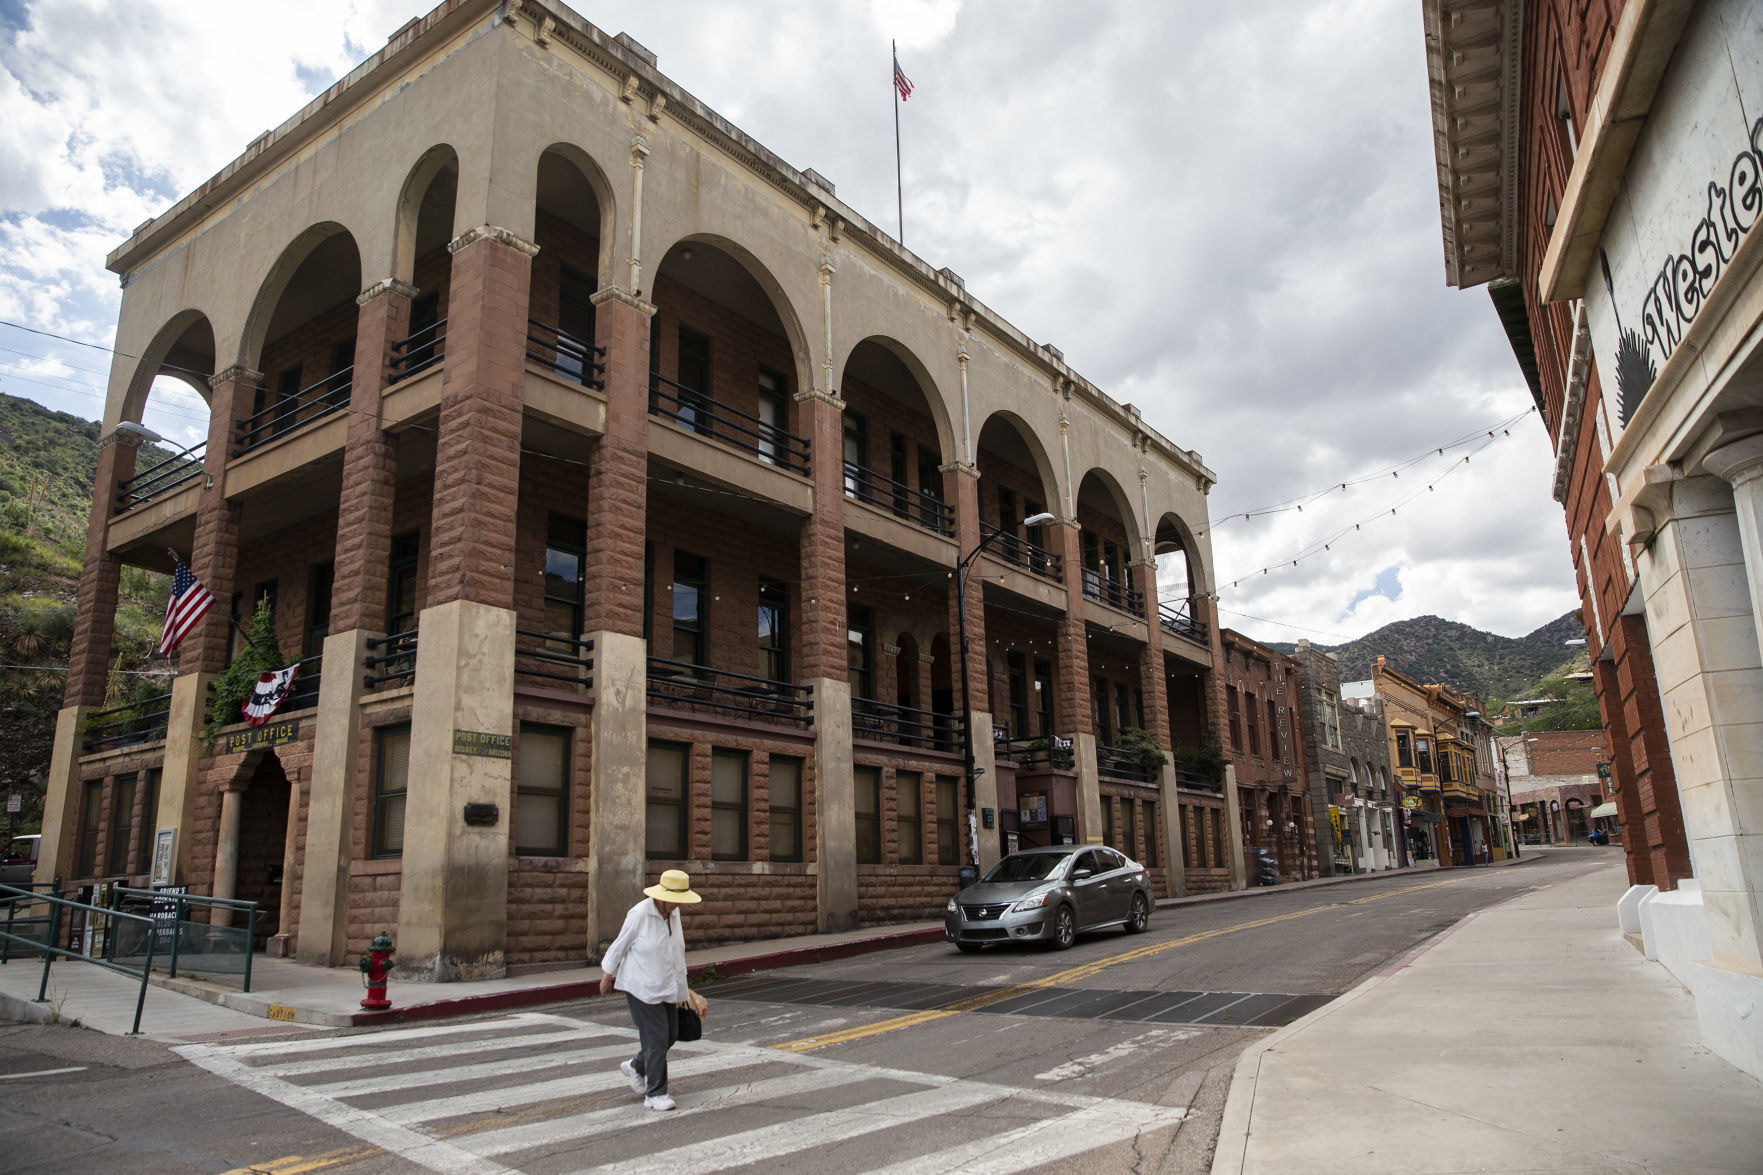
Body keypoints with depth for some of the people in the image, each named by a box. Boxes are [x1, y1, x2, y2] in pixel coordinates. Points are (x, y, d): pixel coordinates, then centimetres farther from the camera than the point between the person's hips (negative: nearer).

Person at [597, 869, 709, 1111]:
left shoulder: (673, 913, 2)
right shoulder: (640, 914, -18)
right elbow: (620, 945, -7)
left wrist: (682, 988, 16)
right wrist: (607, 976, 3)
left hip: (666, 986, 7)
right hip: (641, 986, -7)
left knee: (671, 1034, 12)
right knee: (656, 1037, -6)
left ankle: (635, 1067, 36)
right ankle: (655, 1094, 7)